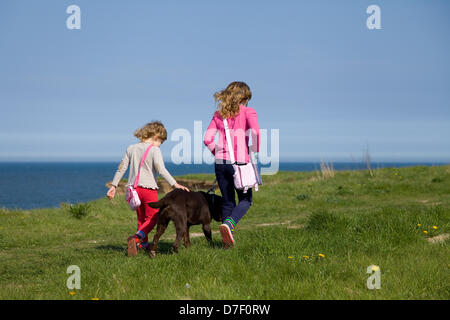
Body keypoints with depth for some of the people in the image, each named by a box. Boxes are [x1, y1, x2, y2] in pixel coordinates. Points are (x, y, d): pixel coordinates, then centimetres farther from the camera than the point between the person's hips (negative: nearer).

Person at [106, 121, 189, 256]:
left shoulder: (131, 148, 9)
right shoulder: (154, 150, -8)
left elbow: (121, 168, 9)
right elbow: (161, 170, -18)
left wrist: (113, 186, 14)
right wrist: (175, 184, -19)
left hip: (134, 188, 6)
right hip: (149, 188, -6)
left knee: (141, 218, 20)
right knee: (151, 219, 3)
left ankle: (144, 244, 20)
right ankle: (136, 238, -20)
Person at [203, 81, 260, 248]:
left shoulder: (219, 114, 10)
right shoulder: (247, 112, -1)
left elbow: (207, 139, 3)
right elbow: (255, 132, -16)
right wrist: (255, 153, -1)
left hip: (220, 162, 4)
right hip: (239, 162, -4)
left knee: (228, 201, 14)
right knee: (245, 200, 10)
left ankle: (228, 240, 11)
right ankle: (229, 223, -19)